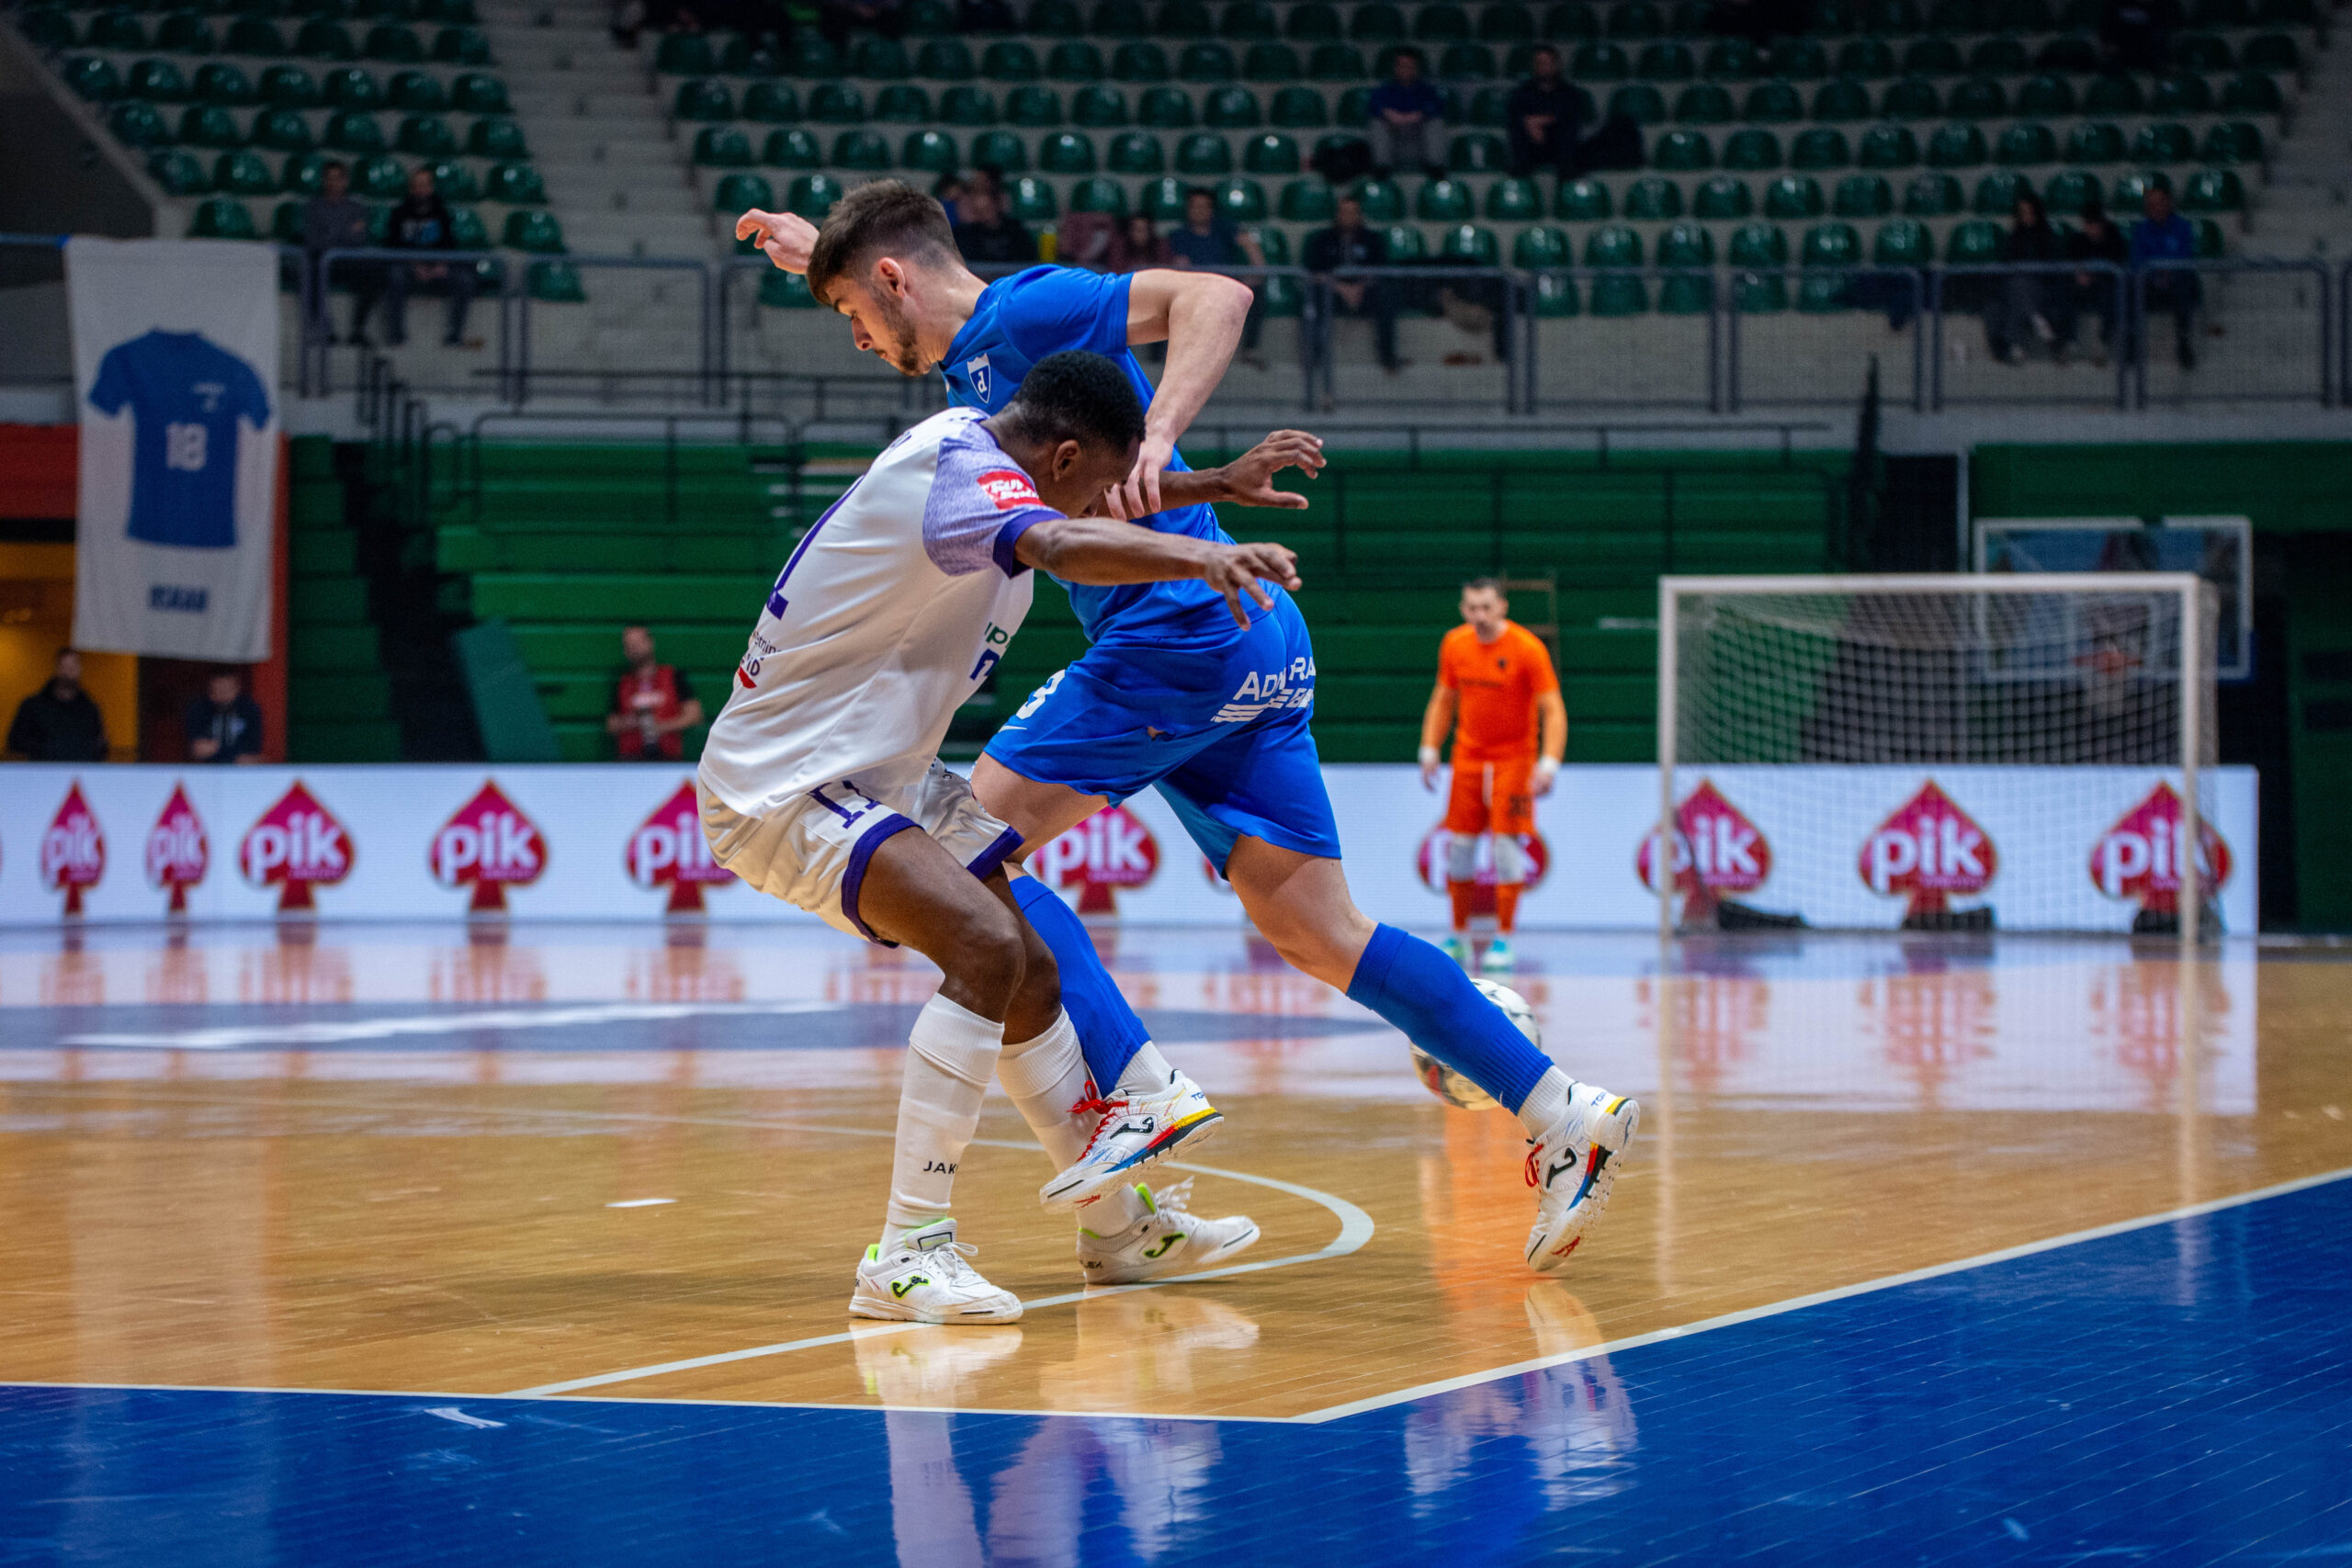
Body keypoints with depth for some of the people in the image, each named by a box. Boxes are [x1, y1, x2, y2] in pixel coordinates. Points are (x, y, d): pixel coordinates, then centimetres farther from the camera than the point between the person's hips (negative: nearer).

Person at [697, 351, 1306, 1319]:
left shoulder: (970, 448, 7)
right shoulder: (958, 468, -24)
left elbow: (1082, 518, 30)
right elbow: (1065, 546, -47)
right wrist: (1200, 555, -62)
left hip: (880, 776, 11)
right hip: (780, 784, -11)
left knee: (1029, 971, 16)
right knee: (989, 947, -26)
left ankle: (1117, 1223, 32)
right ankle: (906, 1255, -24)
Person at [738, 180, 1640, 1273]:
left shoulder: (1027, 309, -5)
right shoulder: (973, 356, 22)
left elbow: (1215, 295, -18)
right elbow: (927, 318, 49)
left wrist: (1157, 437, -29)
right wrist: (826, 257, 40)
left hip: (1181, 628, -9)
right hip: (1253, 648, 9)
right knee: (1321, 937, 5)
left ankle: (1140, 1088, -15)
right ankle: (1565, 1115, 0)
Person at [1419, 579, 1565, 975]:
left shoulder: (1528, 649, -14)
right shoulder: (1454, 645, 0)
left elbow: (1553, 709, -15)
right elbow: (1443, 700, 13)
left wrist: (1549, 762, -25)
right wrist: (1430, 750, 7)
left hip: (1514, 756, -4)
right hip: (1468, 756, 4)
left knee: (1507, 845, -10)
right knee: (1459, 845, 2)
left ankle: (1504, 941, -3)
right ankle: (1459, 937, 14)